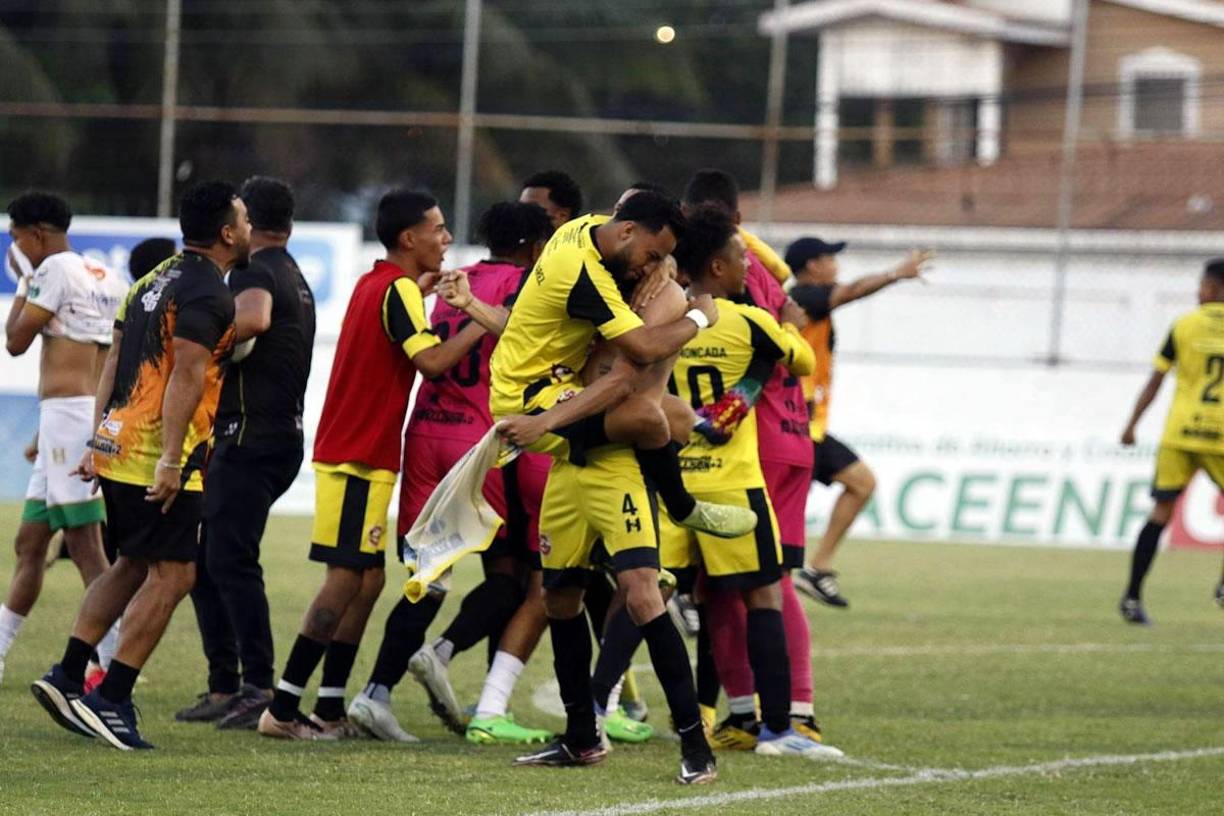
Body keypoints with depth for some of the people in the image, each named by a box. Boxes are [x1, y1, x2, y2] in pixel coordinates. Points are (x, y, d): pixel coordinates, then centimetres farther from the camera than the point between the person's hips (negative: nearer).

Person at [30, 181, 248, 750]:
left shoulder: (156, 280, 16)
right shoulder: (207, 294, -12)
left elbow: (114, 363, 18)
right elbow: (185, 376, -21)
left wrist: (99, 439, 21)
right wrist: (171, 461, -24)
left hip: (116, 444, 9)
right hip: (157, 457, -9)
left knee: (132, 565, 19)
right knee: (172, 574, -4)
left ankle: (67, 676, 13)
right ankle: (111, 701, -7)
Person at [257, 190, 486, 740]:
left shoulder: (374, 284, 14)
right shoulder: (395, 291, -15)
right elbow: (432, 360, -26)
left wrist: (423, 288, 27)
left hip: (352, 454, 10)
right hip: (360, 458, -10)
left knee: (364, 581, 11)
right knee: (347, 581, -9)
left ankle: (330, 710, 11)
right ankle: (283, 709, -9)